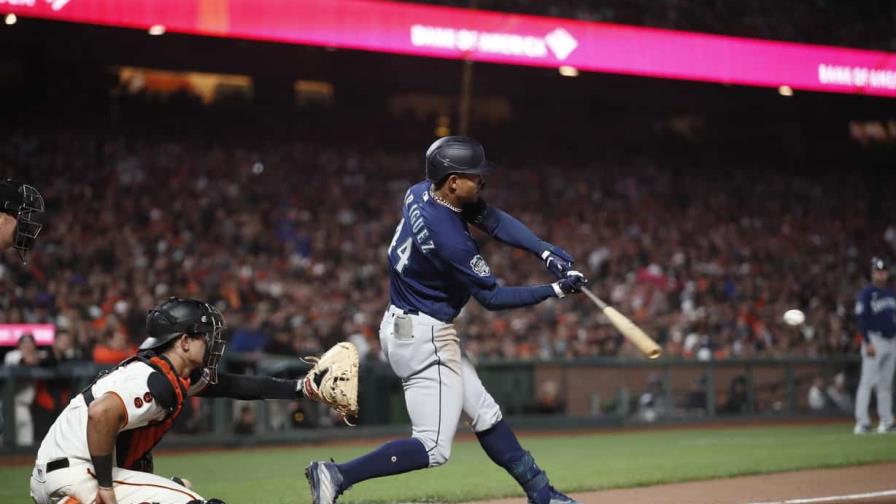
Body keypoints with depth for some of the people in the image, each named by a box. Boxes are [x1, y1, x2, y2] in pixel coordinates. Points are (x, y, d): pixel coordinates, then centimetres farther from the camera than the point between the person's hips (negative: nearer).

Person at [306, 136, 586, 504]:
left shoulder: (421, 193, -2)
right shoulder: (450, 238, -28)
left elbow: (493, 219, 2)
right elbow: (492, 298, -19)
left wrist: (545, 252, -9)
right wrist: (555, 291, -12)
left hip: (406, 327, 11)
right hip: (423, 338, -11)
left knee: (485, 414, 17)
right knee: (434, 448, -8)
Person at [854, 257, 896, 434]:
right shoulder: (866, 293, -6)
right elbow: (861, 318, -12)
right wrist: (867, 343, -20)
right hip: (875, 341, -7)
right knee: (867, 381, -12)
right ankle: (862, 421, -15)